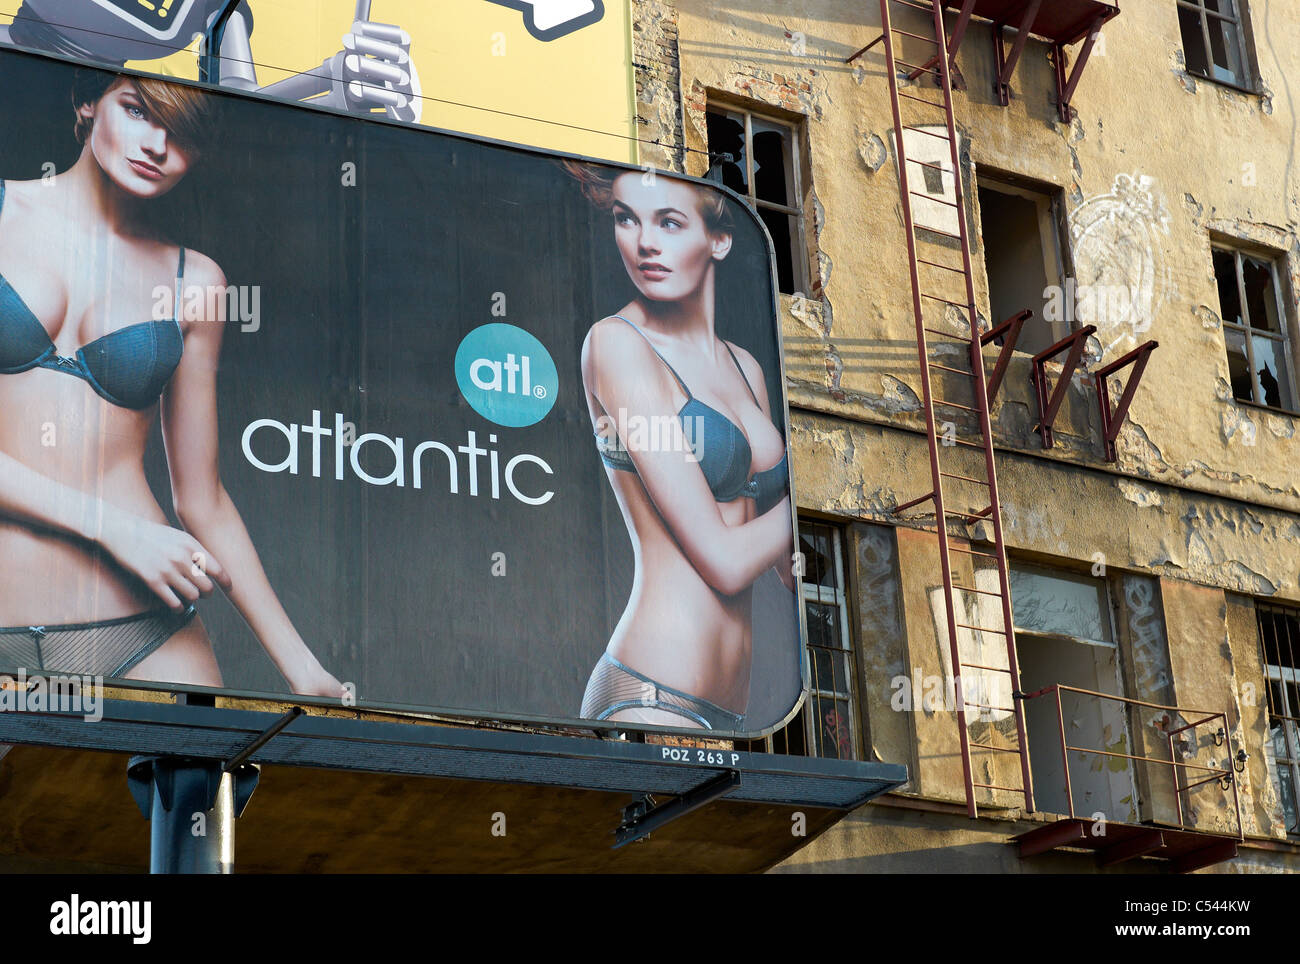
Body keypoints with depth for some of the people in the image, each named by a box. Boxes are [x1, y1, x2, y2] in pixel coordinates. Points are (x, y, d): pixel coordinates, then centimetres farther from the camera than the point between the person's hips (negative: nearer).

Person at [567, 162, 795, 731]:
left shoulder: (744, 367, 16)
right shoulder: (617, 343, -5)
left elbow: (790, 567, 17)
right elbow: (723, 560, -12)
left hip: (731, 707, 7)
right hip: (656, 699, -7)